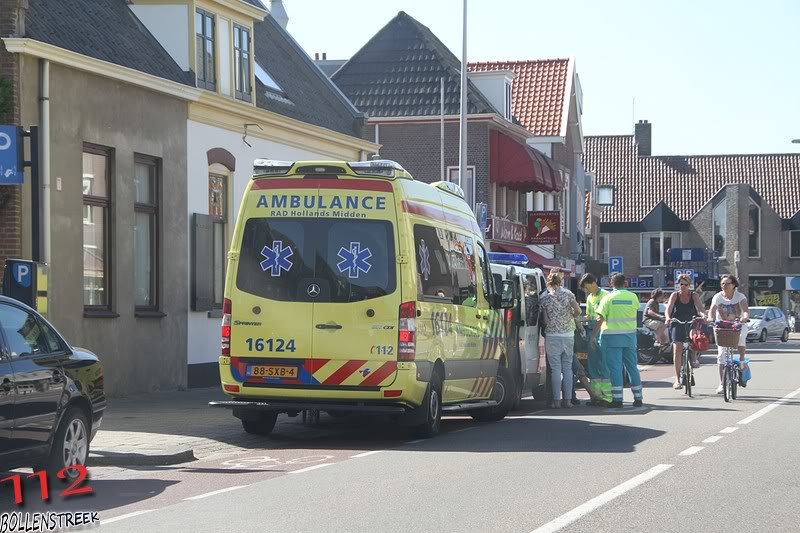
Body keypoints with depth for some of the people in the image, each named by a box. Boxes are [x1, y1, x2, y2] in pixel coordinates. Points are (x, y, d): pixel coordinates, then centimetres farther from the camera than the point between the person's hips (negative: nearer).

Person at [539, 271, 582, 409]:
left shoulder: (544, 297, -3)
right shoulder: (568, 294, 1)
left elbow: (544, 319, -4)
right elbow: (578, 311, -6)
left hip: (552, 335, -2)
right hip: (568, 335, 2)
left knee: (555, 368, -1)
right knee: (567, 368, 8)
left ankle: (556, 400, -4)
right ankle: (567, 399, 6)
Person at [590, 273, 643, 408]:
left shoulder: (608, 298, -6)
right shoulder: (633, 297, 2)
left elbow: (600, 319, -9)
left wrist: (594, 335, -3)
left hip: (612, 336, -3)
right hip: (630, 336, 3)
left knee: (615, 368, -2)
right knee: (632, 367, 11)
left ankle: (617, 399, -6)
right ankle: (638, 398, 12)